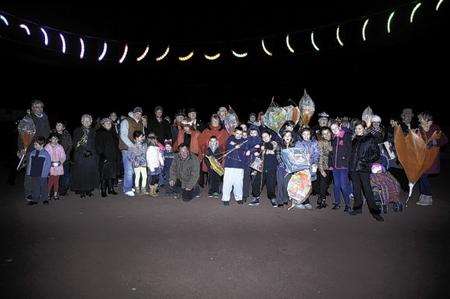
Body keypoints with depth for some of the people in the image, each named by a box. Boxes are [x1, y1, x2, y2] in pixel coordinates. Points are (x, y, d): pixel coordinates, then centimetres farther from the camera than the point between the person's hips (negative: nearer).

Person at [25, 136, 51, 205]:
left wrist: (46, 173, -11)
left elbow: (48, 165, -5)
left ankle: (44, 199, 23)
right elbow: (29, 164, 11)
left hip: (42, 175, -4)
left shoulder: (46, 154, -8)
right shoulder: (32, 153, 4)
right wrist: (28, 173, 7)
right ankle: (34, 199, 26)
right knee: (34, 188, 13)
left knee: (43, 188, 8)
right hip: (33, 174, 4)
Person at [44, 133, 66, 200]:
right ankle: (48, 194, 11)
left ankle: (55, 194, 20)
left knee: (56, 181, 8)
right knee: (50, 181, -5)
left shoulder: (60, 147, 1)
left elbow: (63, 157, 7)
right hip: (49, 168, -2)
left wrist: (60, 162, -8)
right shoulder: (47, 147, -4)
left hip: (58, 167, 2)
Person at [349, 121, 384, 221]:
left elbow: (377, 154, -3)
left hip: (364, 168, -5)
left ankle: (375, 211, -1)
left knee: (367, 189, -8)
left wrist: (366, 160, -11)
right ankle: (357, 208, 21)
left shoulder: (370, 139, -1)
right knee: (356, 189, 10)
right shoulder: (354, 140, 14)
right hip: (354, 168, 5)